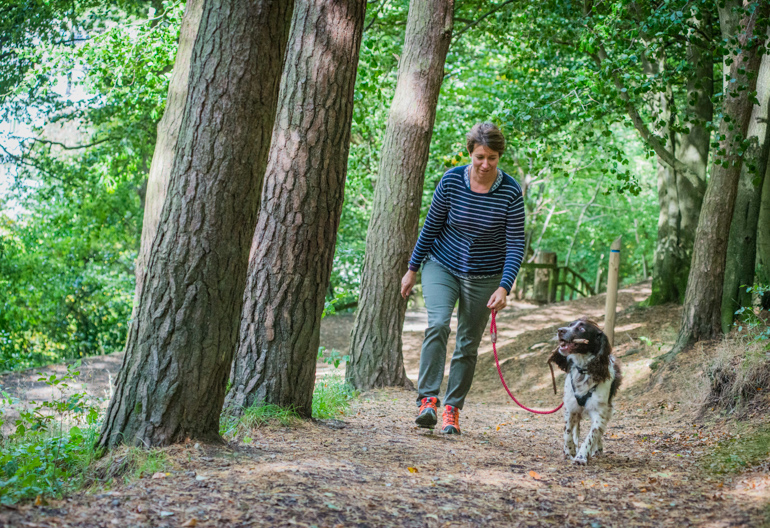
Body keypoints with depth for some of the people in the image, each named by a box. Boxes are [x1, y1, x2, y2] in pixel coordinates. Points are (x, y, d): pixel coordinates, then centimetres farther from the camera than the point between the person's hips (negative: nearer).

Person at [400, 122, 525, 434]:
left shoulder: (511, 193, -15)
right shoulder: (451, 181, -12)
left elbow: (516, 244, -13)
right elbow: (431, 226, -1)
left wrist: (504, 287, -24)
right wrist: (412, 269, 3)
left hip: (484, 277, 0)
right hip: (442, 267, 0)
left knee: (468, 345, 4)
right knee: (437, 324, -22)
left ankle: (452, 409, 14)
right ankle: (427, 400, -24)